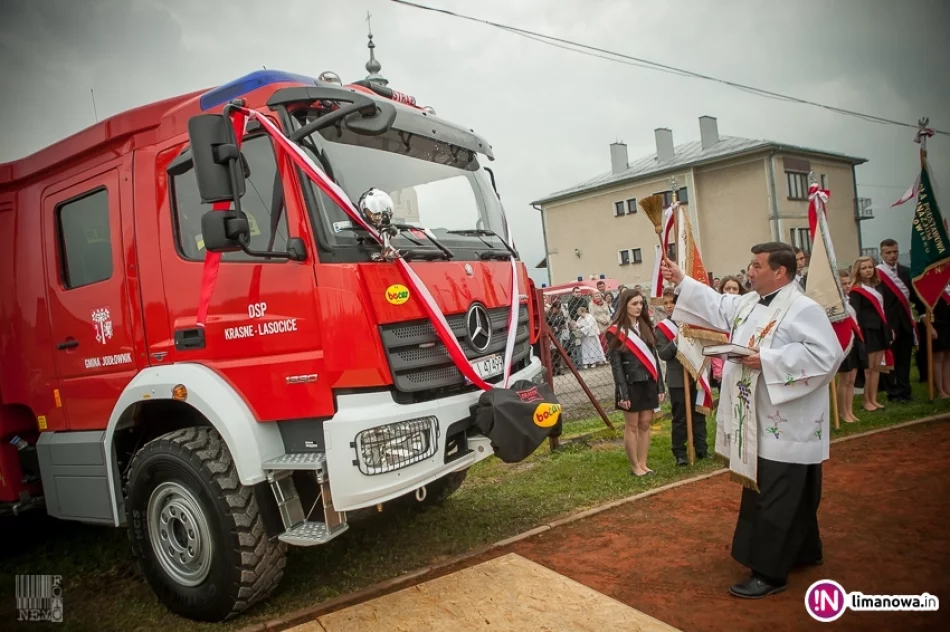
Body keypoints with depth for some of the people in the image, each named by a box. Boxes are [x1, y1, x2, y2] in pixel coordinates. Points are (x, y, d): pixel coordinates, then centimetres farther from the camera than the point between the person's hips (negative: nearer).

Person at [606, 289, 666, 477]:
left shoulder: (646, 327, 10)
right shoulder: (616, 331, -8)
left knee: (645, 425, 9)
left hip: (648, 383, 5)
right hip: (631, 384, -5)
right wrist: (623, 393, -15)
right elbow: (615, 364, -10)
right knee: (632, 426, 4)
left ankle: (643, 464, 18)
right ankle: (635, 466, 14)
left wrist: (660, 386, 6)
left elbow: (654, 357, 10)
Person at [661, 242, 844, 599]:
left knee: (777, 500, -1)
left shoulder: (803, 310, -18)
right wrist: (681, 281, 15)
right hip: (760, 423, 9)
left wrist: (768, 360, -26)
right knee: (790, 496, 22)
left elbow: (826, 355, -26)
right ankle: (804, 551, 39)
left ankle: (770, 572, 9)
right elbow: (716, 306, 19)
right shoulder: (748, 303, 9)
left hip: (786, 429, -9)